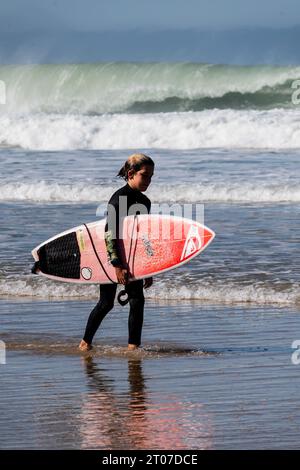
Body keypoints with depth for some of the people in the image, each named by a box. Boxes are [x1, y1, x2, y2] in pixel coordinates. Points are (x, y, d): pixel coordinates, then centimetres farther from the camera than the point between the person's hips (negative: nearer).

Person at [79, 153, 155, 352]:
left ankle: (133, 346, -1)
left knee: (137, 301, -4)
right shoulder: (119, 198, -16)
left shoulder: (144, 202, 8)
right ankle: (86, 342, 16)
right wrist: (117, 265, -26)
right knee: (107, 303, 0)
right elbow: (110, 233, -21)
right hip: (112, 256, -7)